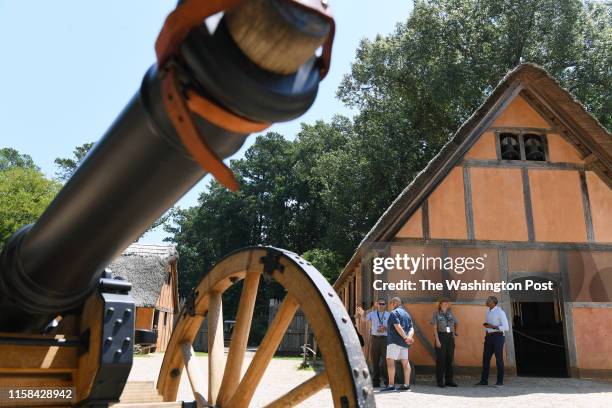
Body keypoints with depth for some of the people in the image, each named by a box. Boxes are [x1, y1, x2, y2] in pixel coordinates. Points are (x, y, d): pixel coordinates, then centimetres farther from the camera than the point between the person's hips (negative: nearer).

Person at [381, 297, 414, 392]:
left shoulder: (394, 313, -6)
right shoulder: (406, 314, 20)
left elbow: (397, 326, -18)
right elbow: (411, 328, 10)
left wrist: (405, 337, -17)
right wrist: (409, 337, -6)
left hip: (395, 340, -9)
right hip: (404, 342, 9)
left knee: (390, 361, -10)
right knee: (405, 362, 10)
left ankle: (391, 385, -16)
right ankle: (406, 385, 10)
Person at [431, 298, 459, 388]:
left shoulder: (450, 313, 13)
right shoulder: (436, 313, 0)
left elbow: (456, 324, 28)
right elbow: (435, 328, -4)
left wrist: (455, 332, 12)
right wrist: (437, 340, -12)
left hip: (450, 337, 5)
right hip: (441, 336, -4)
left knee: (450, 359, 6)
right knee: (440, 359, -3)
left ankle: (449, 380, 15)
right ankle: (440, 381, 4)